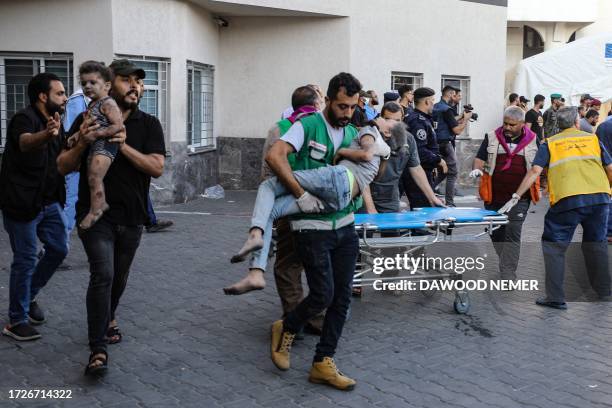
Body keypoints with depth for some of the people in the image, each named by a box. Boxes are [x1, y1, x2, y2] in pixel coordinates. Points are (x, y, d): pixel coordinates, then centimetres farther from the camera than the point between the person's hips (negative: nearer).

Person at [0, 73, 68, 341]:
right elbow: (25, 142, -41)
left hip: (49, 202, 8)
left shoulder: (55, 123, 10)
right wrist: (46, 135, -62)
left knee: (58, 249, 10)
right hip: (22, 203, -8)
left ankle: (30, 296, 31)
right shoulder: (24, 118, -16)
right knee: (25, 260, -3)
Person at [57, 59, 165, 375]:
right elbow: (64, 167, 0)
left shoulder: (148, 124, 2)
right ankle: (98, 349, -11)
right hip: (95, 215, -2)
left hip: (131, 218, 3)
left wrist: (124, 146, -22)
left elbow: (157, 167, -10)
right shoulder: (87, 120, 0)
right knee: (102, 274, -16)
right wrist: (82, 143, -19)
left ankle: (108, 318, 45)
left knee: (119, 277, 16)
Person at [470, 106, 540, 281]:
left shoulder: (533, 140, 5)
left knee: (512, 233, -8)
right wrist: (477, 168, -17)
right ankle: (508, 262, 34)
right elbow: (480, 158, 4)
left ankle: (508, 274, -4)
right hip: (494, 196, 2)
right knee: (495, 232, 11)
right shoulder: (492, 137, 5)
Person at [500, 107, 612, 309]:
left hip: (567, 200, -3)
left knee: (554, 245, 6)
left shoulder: (550, 143, 11)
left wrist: (516, 197, 0)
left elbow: (535, 171, 0)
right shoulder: (593, 139, 17)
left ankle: (556, 297, 3)